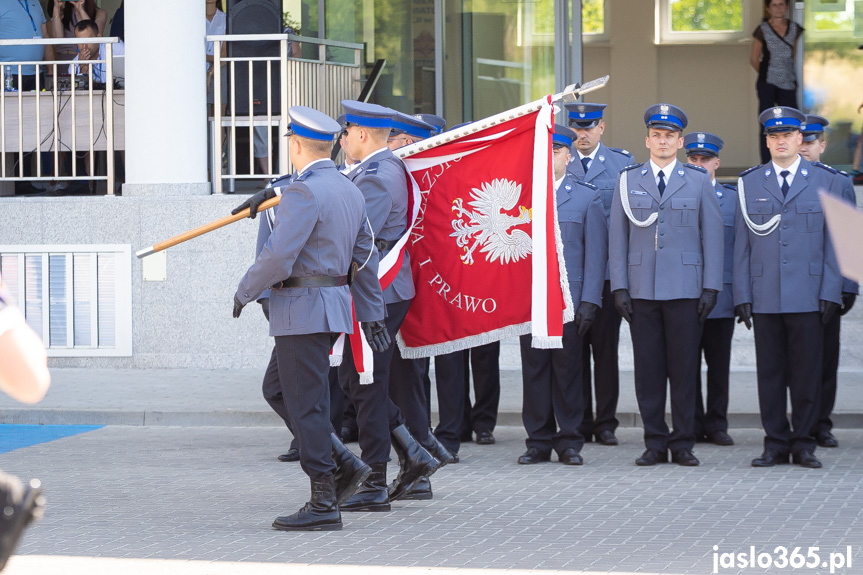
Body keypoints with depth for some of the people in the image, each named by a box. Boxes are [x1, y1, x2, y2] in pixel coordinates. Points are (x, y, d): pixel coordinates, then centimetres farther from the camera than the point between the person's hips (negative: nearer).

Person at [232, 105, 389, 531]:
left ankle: (324, 504, -7)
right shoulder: (350, 191, 14)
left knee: (306, 405, -7)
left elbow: (277, 255, -22)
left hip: (302, 310, -10)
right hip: (335, 303, 10)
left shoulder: (303, 192, -15)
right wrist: (371, 316, 21)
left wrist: (245, 292, -7)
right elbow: (365, 259, 18)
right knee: (309, 403, 16)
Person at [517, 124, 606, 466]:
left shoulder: (587, 197, 6)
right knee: (534, 370, 2)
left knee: (568, 370, 1)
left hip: (569, 299, -2)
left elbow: (596, 254, 3)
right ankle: (538, 441, 9)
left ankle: (569, 442, 8)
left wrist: (589, 301, -6)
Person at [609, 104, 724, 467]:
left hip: (685, 289, -1)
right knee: (648, 369, 1)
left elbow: (712, 236, 5)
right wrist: (619, 287, 0)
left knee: (684, 368, -1)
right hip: (641, 290, 1)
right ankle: (655, 444, 7)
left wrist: (711, 287, -3)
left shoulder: (699, 182, 7)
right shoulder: (627, 181, 9)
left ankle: (683, 444, 6)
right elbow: (618, 237, 8)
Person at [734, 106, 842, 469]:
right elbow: (742, 244, 9)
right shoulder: (749, 183, 9)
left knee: (807, 372, 1)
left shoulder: (824, 181, 6)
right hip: (764, 298, 1)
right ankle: (776, 443, 10)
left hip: (808, 298, -1)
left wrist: (831, 292, -3)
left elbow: (833, 241, 4)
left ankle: (804, 444, 9)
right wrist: (742, 296, 1)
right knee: (769, 372, 3)